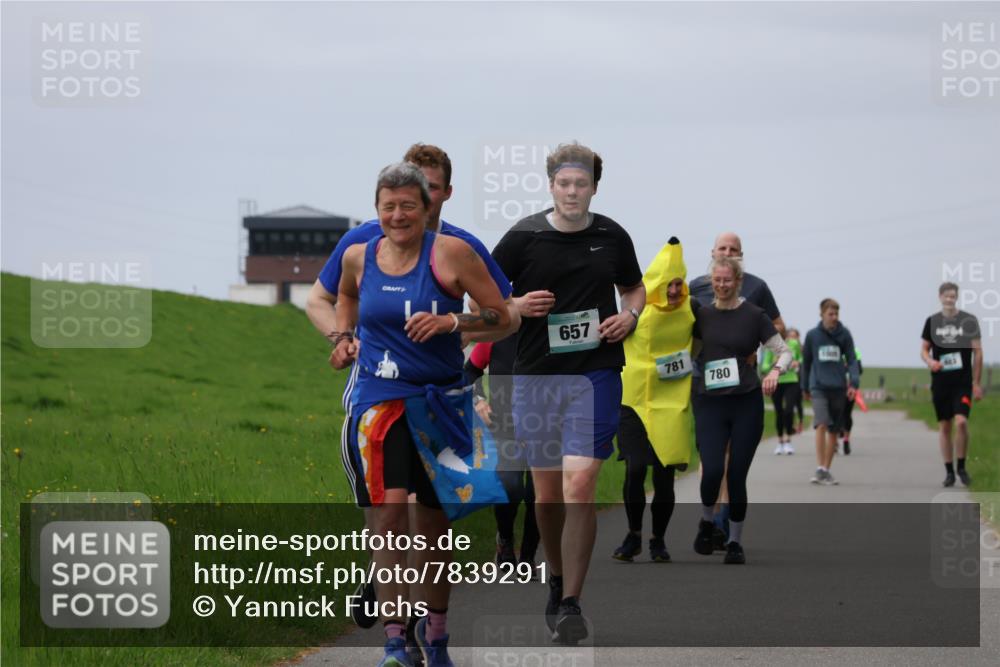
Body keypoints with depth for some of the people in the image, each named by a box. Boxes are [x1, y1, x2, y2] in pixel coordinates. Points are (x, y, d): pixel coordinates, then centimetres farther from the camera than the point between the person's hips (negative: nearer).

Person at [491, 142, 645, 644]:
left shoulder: (612, 237, 4)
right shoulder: (523, 237, -2)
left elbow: (635, 287, 22)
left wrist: (630, 316, 1)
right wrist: (516, 306, -13)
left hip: (595, 375, -1)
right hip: (535, 375, 1)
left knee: (579, 485, -14)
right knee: (547, 490, 9)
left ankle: (571, 604, -11)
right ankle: (558, 580, 33)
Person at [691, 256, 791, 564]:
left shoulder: (754, 316, 0)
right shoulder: (702, 315, 7)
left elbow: (784, 351, 1)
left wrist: (775, 371, -17)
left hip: (746, 403, -1)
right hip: (709, 403, 1)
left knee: (737, 476, -1)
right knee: (712, 471, -14)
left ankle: (735, 541, 15)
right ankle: (706, 521, 15)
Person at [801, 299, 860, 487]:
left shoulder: (844, 335, 4)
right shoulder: (812, 335, 3)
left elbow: (852, 360, 4)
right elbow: (806, 362, 13)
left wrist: (853, 383, -9)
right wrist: (805, 387, 18)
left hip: (838, 387, 2)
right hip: (819, 386, -2)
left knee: (834, 430, 7)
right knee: (821, 425, -19)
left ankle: (827, 470, 19)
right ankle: (820, 469, -21)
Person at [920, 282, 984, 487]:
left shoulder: (969, 320, 0)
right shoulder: (932, 321, 7)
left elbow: (977, 352, 2)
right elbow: (924, 349, 12)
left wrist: (977, 383, -1)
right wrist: (929, 361, -13)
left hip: (963, 381, -3)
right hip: (940, 381, 3)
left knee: (961, 422, -18)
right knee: (944, 426, 5)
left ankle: (961, 466, -1)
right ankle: (949, 471, 14)